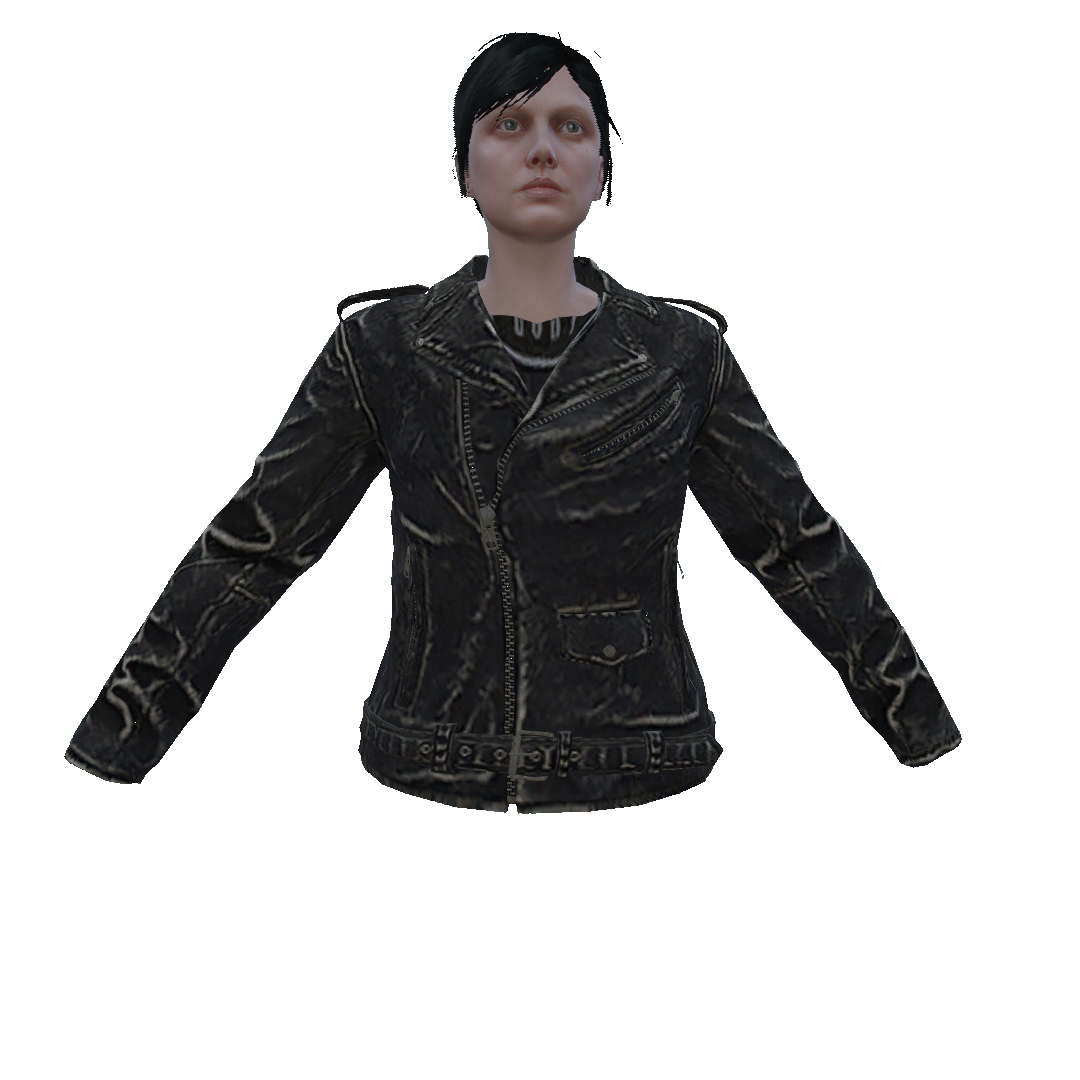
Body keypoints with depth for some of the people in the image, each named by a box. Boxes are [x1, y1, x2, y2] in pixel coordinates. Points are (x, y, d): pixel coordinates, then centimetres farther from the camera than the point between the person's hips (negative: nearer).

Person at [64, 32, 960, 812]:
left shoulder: (682, 355, 0)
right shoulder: (384, 350, -2)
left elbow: (804, 552, 4)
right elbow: (249, 551, -1)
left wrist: (937, 748, 6)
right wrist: (104, 752, -2)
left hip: (640, 787, 1)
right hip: (430, 789, 0)